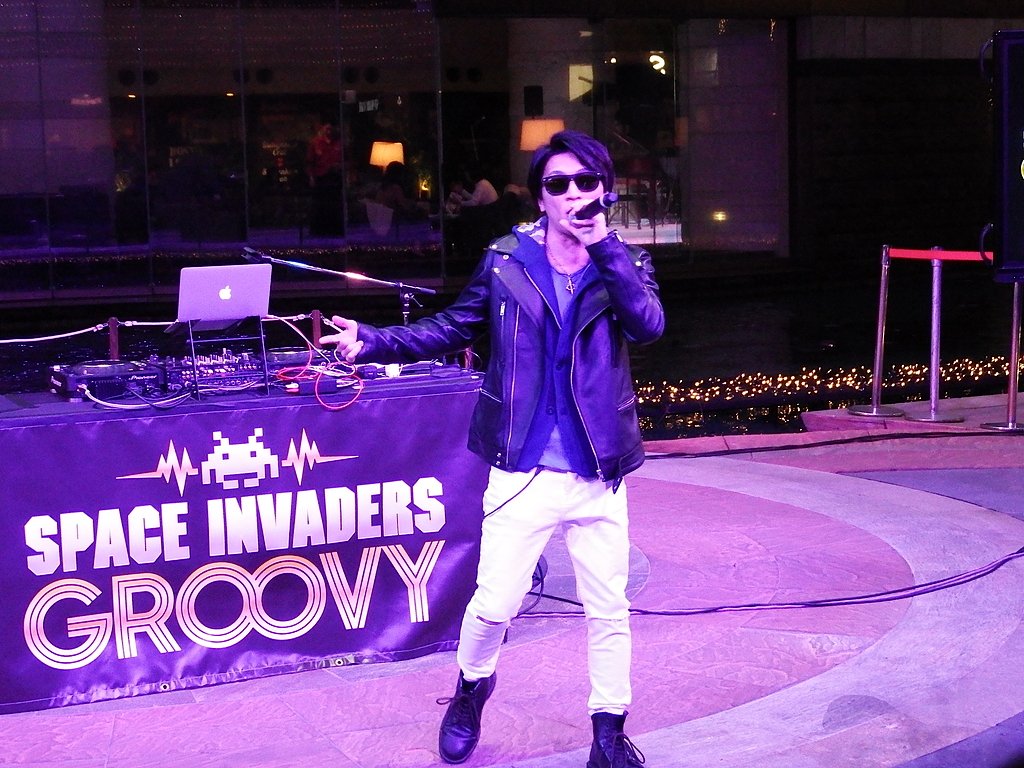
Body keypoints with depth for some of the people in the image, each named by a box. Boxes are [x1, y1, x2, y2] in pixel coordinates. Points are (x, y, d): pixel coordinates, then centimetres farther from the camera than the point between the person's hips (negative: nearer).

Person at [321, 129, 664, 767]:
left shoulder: (624, 265, 1)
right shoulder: (507, 262, -1)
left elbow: (649, 325, -19)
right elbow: (451, 330, 5)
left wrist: (604, 245, -22)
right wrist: (373, 342, -7)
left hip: (599, 475, 1)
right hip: (524, 471, -1)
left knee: (609, 611, 10)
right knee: (494, 603, 3)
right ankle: (471, 691, 35)